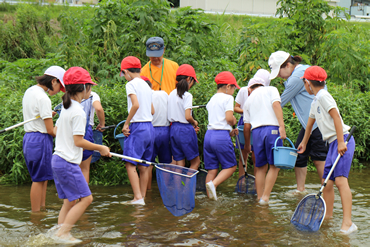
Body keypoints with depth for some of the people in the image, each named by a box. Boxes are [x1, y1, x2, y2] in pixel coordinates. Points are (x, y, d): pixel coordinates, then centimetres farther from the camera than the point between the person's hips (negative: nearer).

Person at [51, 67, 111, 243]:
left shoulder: (66, 108, 12)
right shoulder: (78, 111, -16)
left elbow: (56, 130, 22)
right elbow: (78, 141, -19)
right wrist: (100, 148, -9)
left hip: (57, 159, 10)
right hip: (68, 162, -10)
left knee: (69, 200, 13)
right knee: (85, 198, -5)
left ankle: (61, 233, 11)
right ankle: (62, 233, -7)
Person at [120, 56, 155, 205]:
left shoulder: (131, 84, -6)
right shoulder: (146, 85, 16)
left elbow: (136, 105, -21)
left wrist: (126, 123, -14)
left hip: (138, 127, -8)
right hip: (150, 127, 8)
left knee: (130, 164, -8)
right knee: (144, 166, 11)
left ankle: (138, 198, -16)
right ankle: (142, 197, 14)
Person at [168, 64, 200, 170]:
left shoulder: (171, 94, 9)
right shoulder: (187, 95, -13)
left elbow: (171, 116, 12)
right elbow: (187, 117, -21)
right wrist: (194, 122, 1)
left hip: (173, 129, 7)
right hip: (185, 130, -7)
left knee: (179, 163, 9)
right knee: (195, 161, 7)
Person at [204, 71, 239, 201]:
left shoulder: (212, 99, 19)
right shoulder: (227, 98, -4)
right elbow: (229, 118, -15)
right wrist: (234, 121, 7)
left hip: (208, 134, 7)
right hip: (221, 136, -7)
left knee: (212, 169, 10)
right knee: (231, 166, 5)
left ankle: (210, 197, 8)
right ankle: (213, 184, -18)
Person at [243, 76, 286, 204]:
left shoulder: (248, 100, 23)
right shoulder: (271, 89, 15)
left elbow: (247, 126, 21)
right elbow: (276, 105, -6)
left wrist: (247, 144, 33)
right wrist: (282, 126, -14)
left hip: (256, 131, 3)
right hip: (272, 129, -3)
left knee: (260, 167, 13)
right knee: (274, 166, 4)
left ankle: (259, 197, 12)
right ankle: (265, 197, -3)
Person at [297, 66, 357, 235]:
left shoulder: (323, 96, -8)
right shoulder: (315, 102, 21)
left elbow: (336, 116, -18)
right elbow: (310, 122, 36)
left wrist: (341, 142, -24)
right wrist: (304, 142, 50)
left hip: (342, 140, -10)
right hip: (333, 143, 10)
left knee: (340, 179, -21)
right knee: (327, 182, 9)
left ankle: (347, 223, -28)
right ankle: (328, 216, 19)